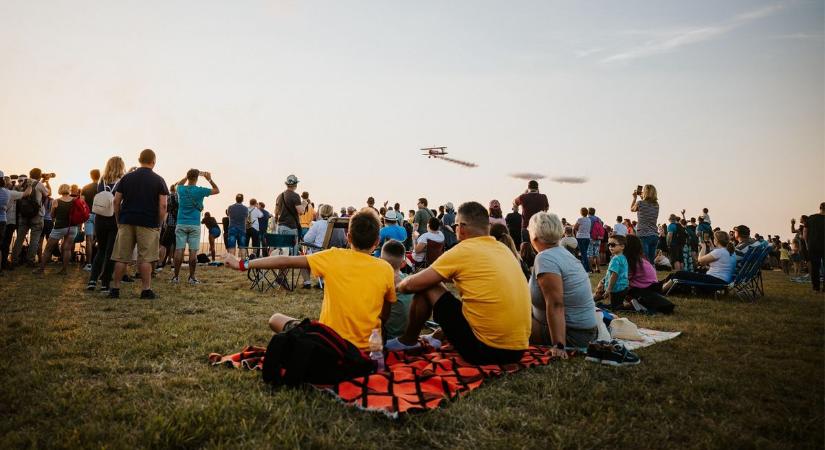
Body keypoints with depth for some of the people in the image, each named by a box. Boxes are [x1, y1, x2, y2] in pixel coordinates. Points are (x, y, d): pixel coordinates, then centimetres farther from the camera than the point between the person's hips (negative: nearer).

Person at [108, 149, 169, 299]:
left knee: (121, 257, 7)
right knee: (145, 258, 1)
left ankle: (115, 289, 12)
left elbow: (116, 201, 6)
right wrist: (160, 224, 1)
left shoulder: (127, 177, 8)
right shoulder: (158, 180, -1)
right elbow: (163, 205, -8)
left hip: (126, 221, 3)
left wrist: (119, 220, 14)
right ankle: (146, 290, 3)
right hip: (148, 224, -3)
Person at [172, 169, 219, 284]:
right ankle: (192, 277, 2)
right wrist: (209, 179, 13)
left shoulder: (181, 189, 3)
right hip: (195, 225, -2)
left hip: (181, 224, 3)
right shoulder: (200, 190, -6)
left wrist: (188, 175, 28)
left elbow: (179, 183, 30)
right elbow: (217, 190, 9)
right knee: (193, 252, -1)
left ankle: (176, 276, 4)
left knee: (179, 250, 1)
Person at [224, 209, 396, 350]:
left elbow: (286, 261, -6)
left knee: (275, 319, 19)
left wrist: (242, 264, 3)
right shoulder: (386, 269, -7)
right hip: (366, 346, 4)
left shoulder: (334, 257, -10)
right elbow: (385, 316, 0)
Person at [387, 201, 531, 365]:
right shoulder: (504, 249, 10)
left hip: (484, 349, -7)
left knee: (426, 288, 5)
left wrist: (401, 285, 21)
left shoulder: (462, 251, -9)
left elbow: (413, 284, -4)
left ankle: (408, 341, 22)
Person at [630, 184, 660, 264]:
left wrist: (635, 198, 21)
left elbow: (632, 209, 14)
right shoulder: (656, 205, 8)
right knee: (651, 262, 11)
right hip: (654, 236, 5)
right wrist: (642, 198, 26)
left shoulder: (640, 203, -7)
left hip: (643, 236, -5)